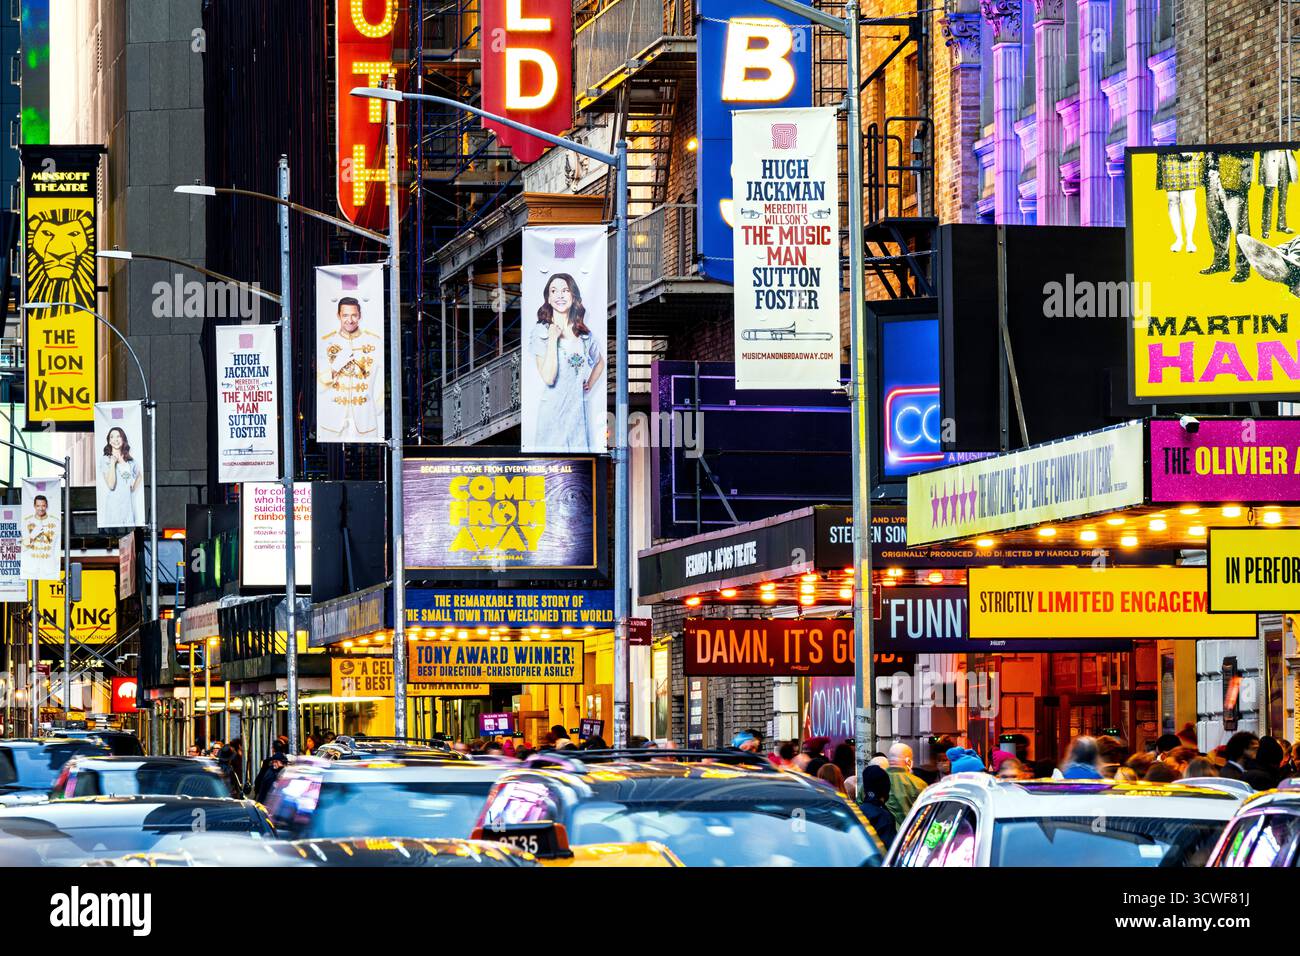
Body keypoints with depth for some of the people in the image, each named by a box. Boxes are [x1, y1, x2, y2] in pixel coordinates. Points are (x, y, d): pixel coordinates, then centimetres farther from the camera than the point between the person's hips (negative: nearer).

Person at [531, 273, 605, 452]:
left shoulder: (584, 333, 9)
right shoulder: (541, 331, -6)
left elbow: (600, 362, 30)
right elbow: (548, 377, -16)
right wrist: (553, 338, -15)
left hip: (578, 410, 4)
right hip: (553, 410, -4)